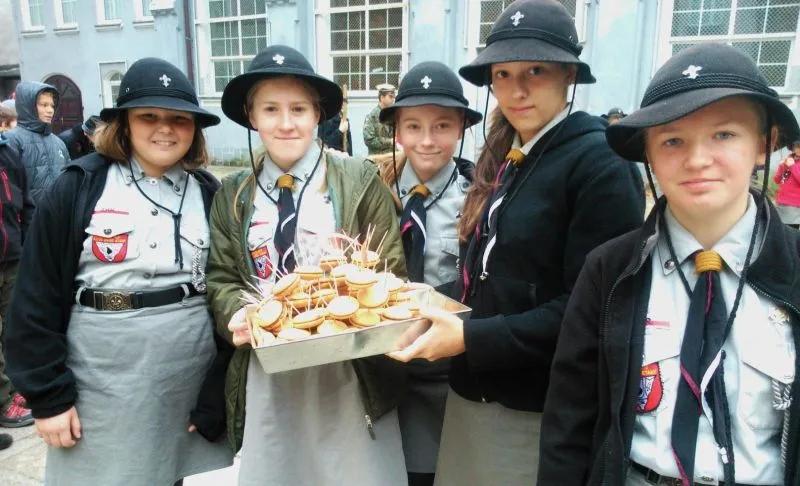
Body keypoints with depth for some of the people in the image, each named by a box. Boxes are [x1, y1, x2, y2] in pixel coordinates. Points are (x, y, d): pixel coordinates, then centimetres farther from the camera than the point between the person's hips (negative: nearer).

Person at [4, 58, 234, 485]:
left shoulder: (211, 196, 2)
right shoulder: (76, 190, -1)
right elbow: (36, 299, -1)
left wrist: (216, 398, -2)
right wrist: (49, 395, -4)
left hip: (194, 384, 1)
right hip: (102, 390, -1)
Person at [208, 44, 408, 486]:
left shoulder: (361, 181, -1)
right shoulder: (231, 196, 8)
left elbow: (390, 269, -3)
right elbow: (222, 279, 7)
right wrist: (238, 314, -14)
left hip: (349, 373, -2)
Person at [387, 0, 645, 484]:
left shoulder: (599, 163, -16)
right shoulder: (504, 162, 8)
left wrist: (473, 339, -21)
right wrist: (443, 324, -3)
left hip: (539, 410, -7)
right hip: (473, 394, 7)